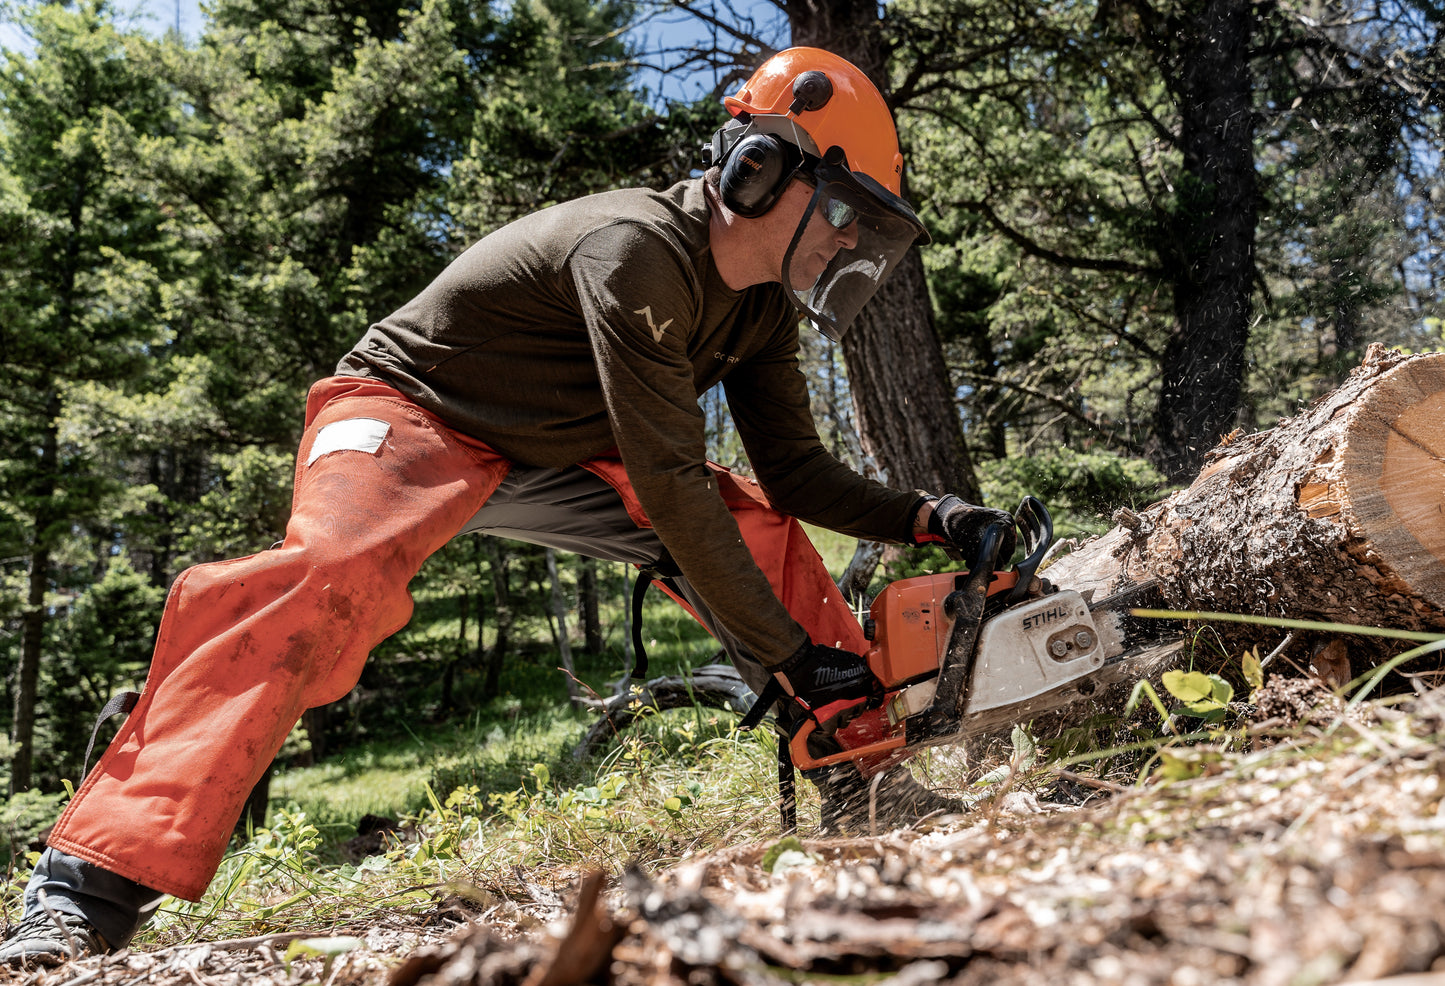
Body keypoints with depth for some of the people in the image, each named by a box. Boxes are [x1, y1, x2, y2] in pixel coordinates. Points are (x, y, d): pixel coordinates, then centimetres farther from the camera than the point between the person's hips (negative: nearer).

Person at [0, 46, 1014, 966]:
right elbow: (671, 484, -33)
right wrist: (790, 656, -27)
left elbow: (795, 469, 2)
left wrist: (925, 517, -13)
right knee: (328, 575, -37)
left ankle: (858, 779, 9)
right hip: (411, 413, -8)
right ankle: (94, 885, -34)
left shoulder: (760, 305, -3)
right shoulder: (639, 250, -31)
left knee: (762, 531, -1)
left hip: (553, 453, 8)